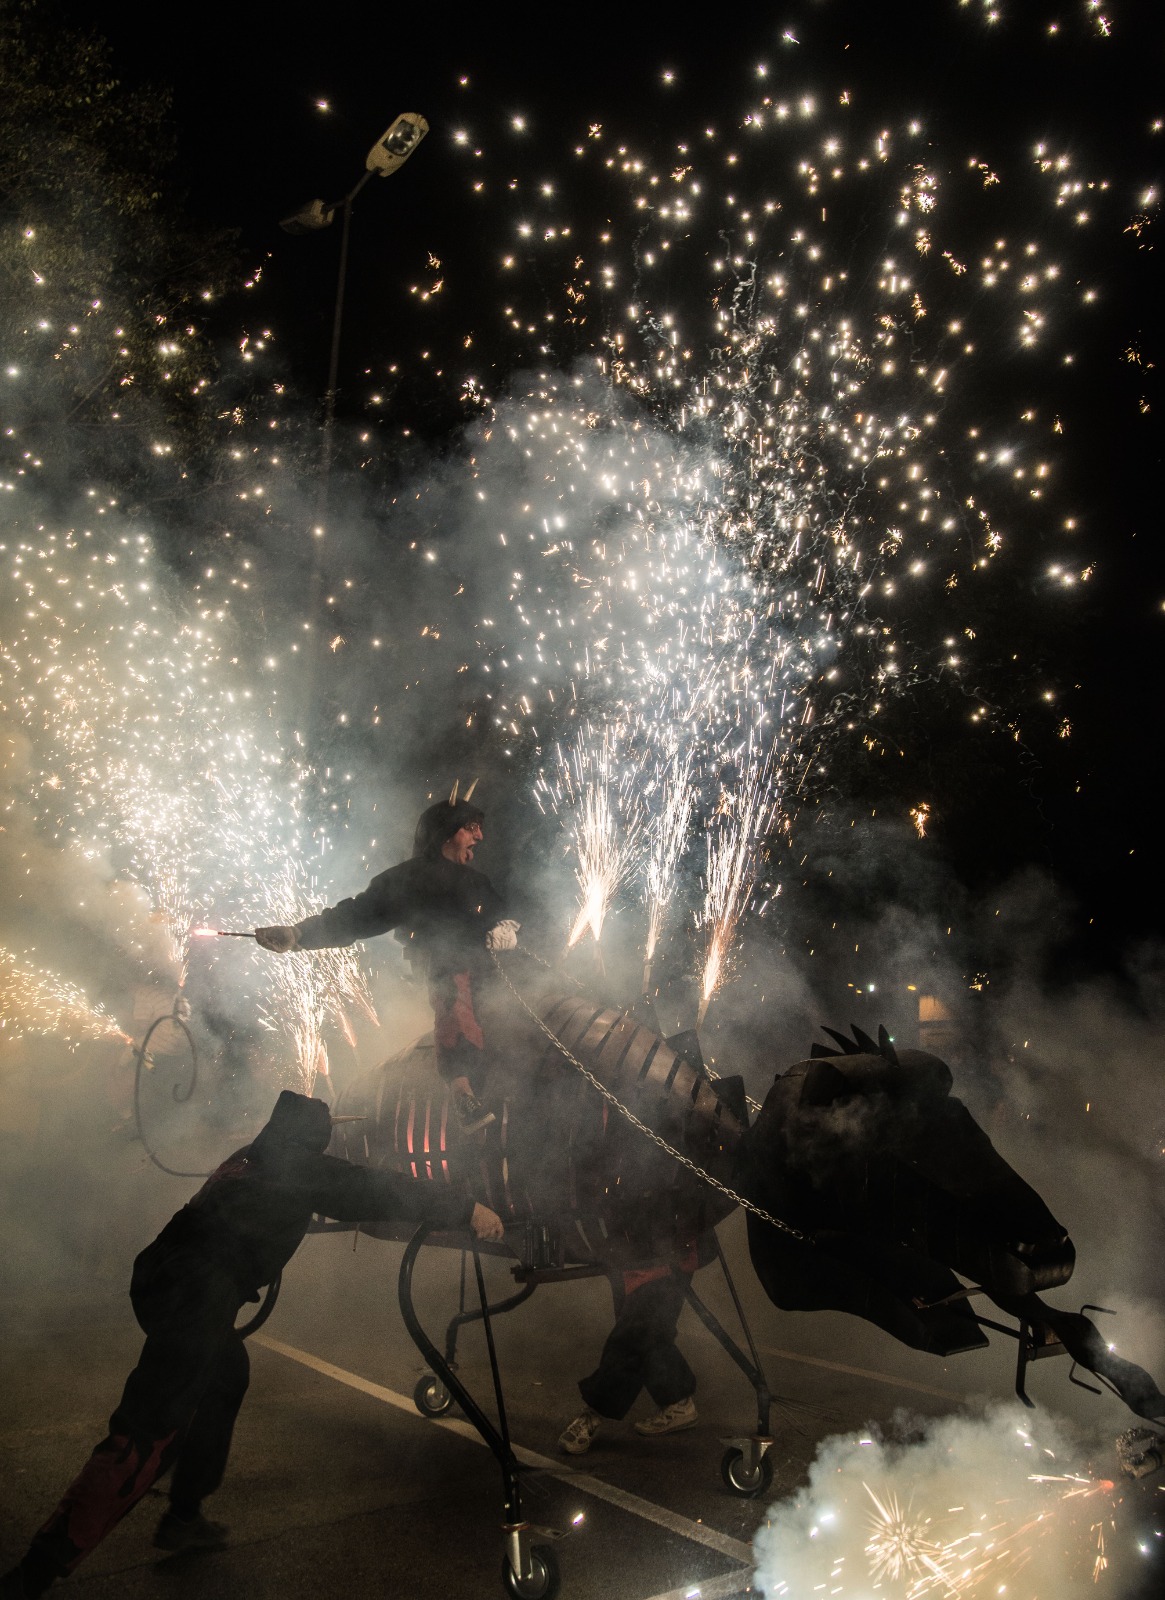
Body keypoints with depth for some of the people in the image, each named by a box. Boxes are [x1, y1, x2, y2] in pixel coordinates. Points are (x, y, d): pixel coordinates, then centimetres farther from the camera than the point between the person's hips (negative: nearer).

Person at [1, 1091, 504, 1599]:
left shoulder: (252, 1158, 23)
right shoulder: (298, 1166, 0)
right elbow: (378, 1192, -2)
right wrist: (468, 1209, 4)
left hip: (163, 1279, 10)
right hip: (191, 1296, -10)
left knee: (227, 1376, 26)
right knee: (149, 1436, -11)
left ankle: (182, 1518, 33)